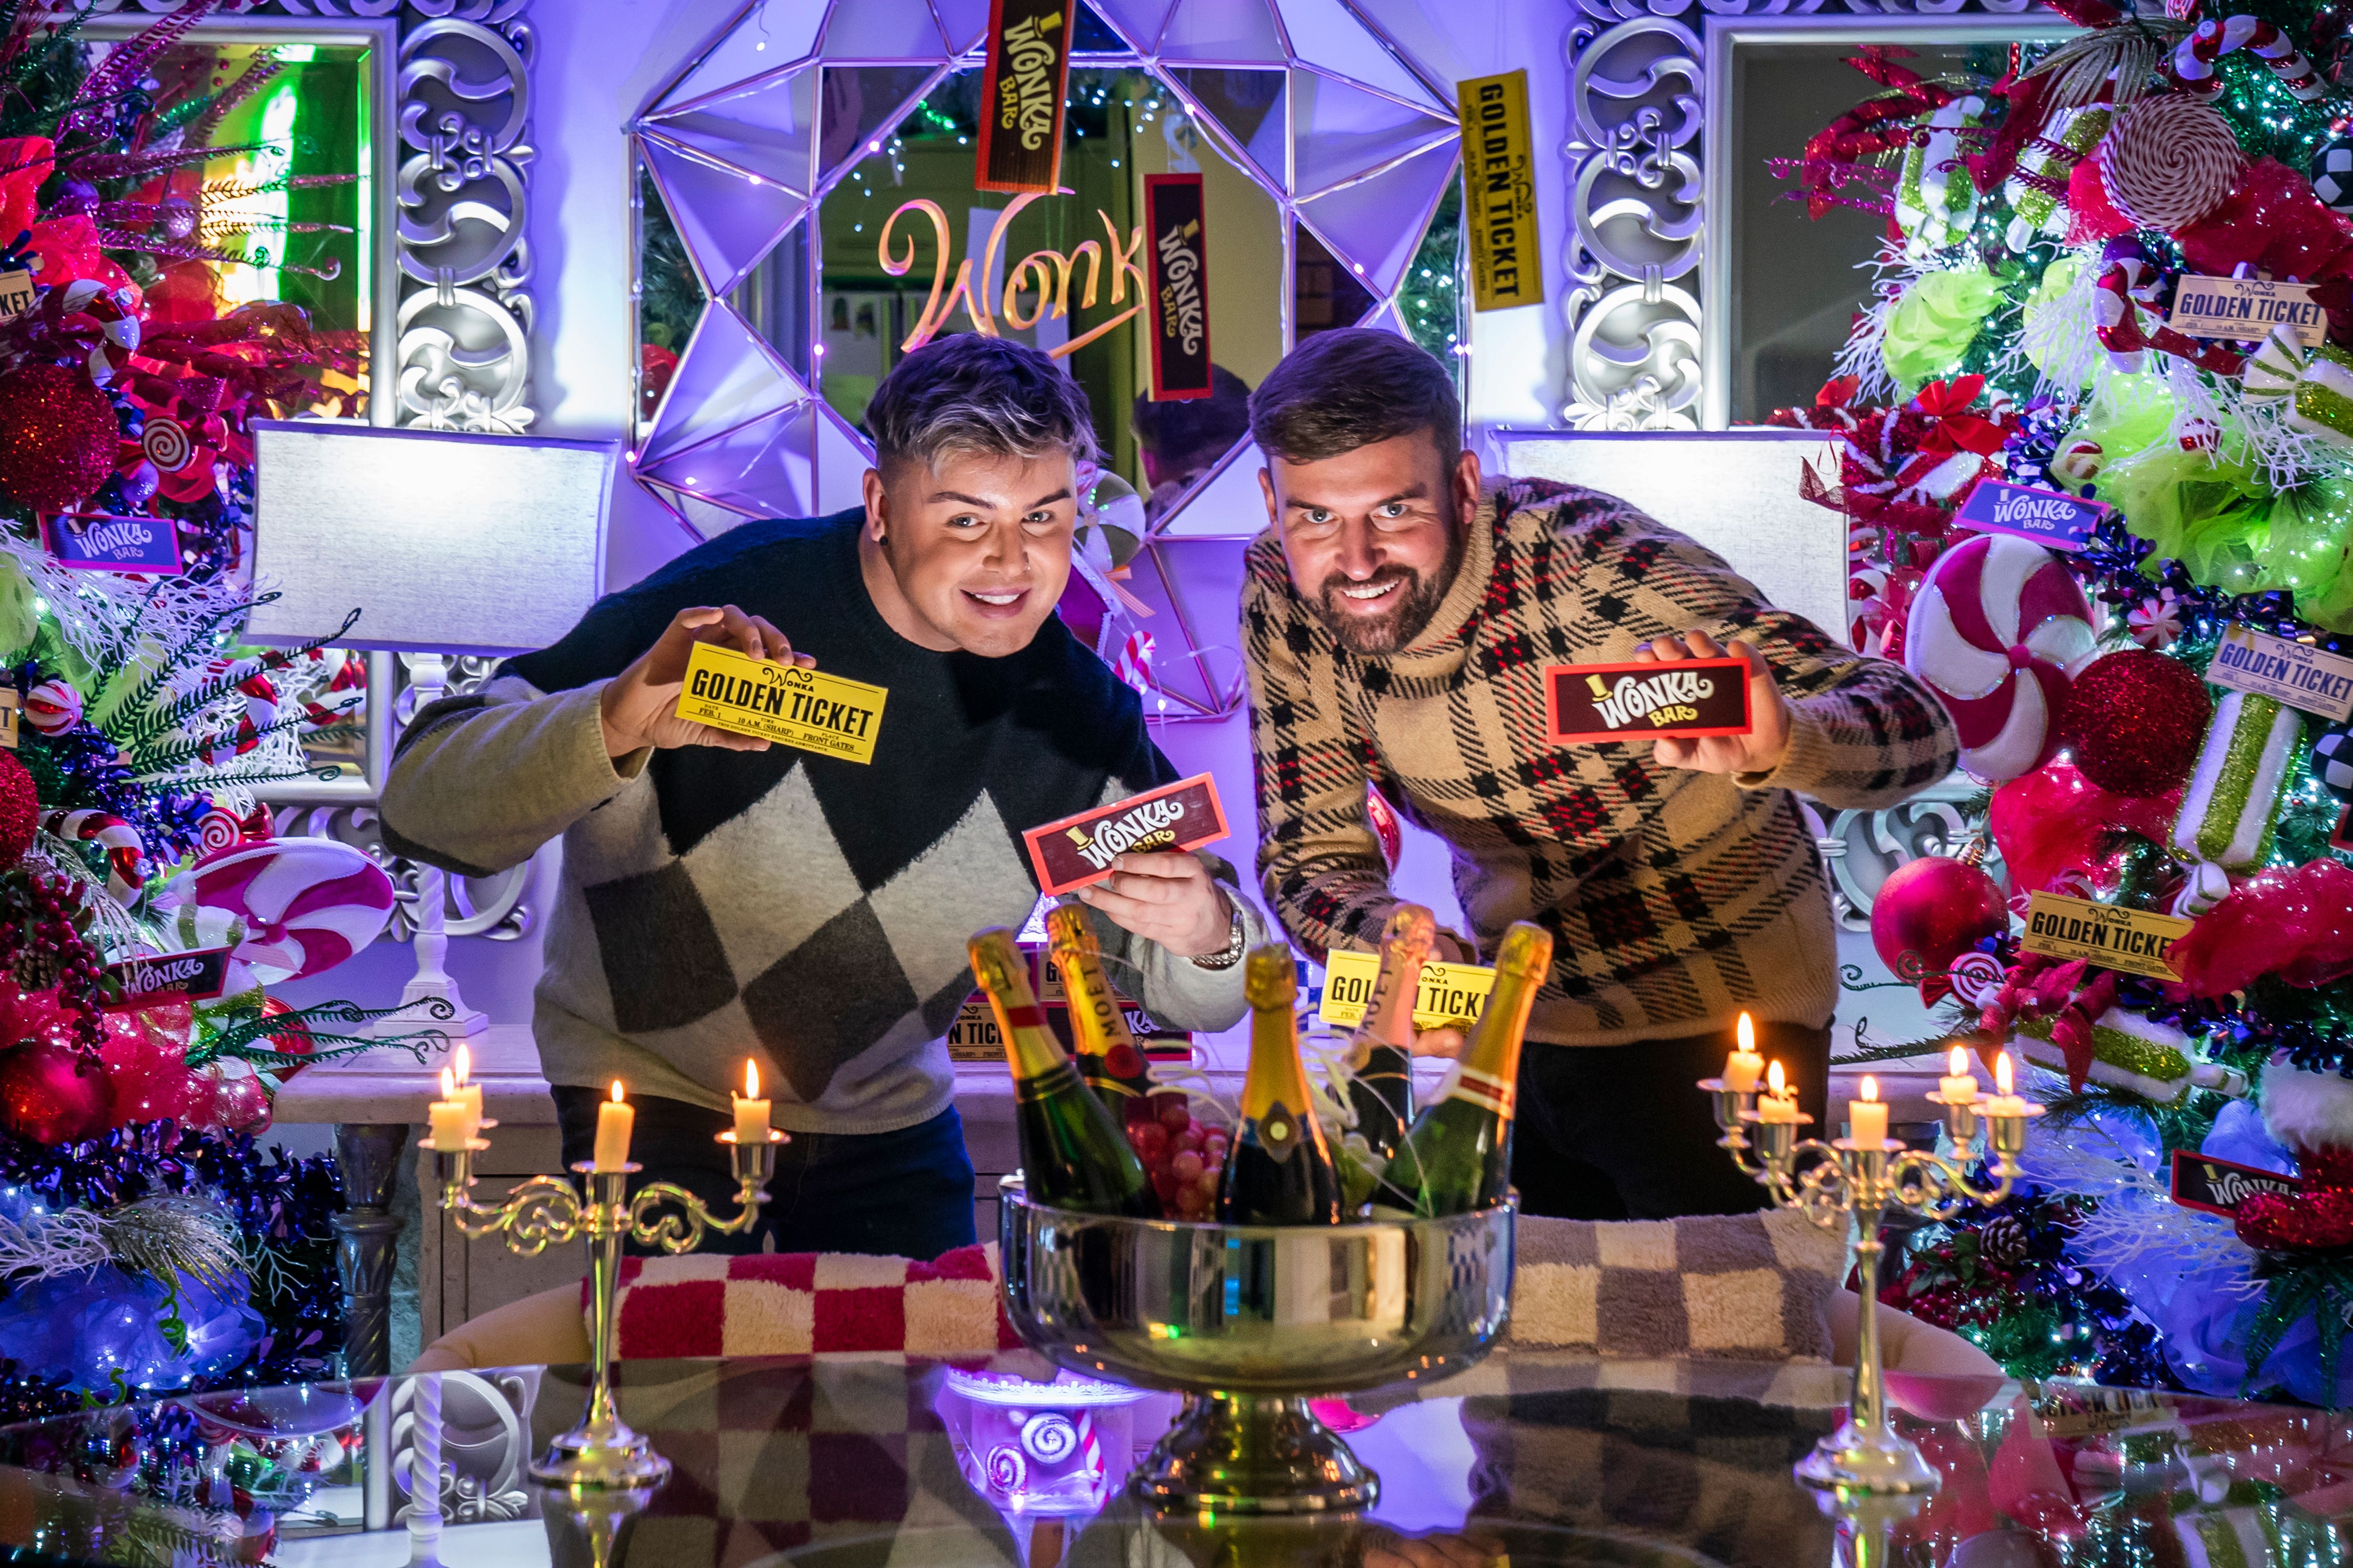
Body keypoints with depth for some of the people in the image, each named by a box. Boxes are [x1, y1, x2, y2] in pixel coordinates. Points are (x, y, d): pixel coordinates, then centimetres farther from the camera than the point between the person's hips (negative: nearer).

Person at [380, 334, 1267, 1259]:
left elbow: (1202, 1001, -3)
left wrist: (1207, 932, -28)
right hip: (659, 1096, -4)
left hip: (885, 1117, 4)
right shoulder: (729, 602, -24)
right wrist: (619, 722, -48)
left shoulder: (1079, 713, -11)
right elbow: (421, 810, -28)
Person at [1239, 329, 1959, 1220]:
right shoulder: (1284, 596, -14)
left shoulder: (1600, 569, -30)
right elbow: (1311, 858, -9)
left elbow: (1921, 728, -33)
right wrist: (1389, 942, -33)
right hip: (1521, 1025, 5)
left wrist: (1778, 742, -56)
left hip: (1718, 1024, -5)